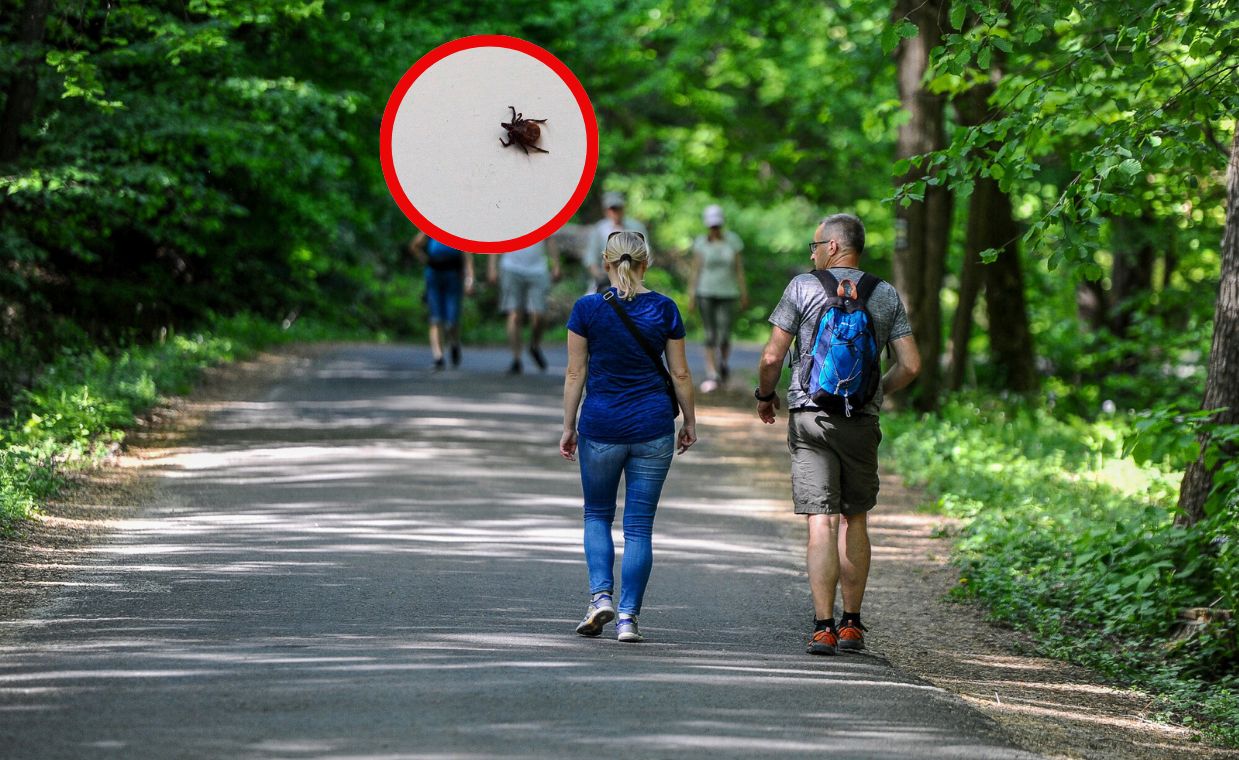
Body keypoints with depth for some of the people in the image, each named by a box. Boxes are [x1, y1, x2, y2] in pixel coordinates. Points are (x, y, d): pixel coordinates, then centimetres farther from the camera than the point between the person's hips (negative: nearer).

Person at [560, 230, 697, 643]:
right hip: (653, 426, 1)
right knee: (639, 524, 5)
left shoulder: (587, 308, -5)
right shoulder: (664, 308, -2)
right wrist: (690, 423, 14)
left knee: (597, 515, 17)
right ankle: (628, 617, 1)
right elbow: (680, 373, 2)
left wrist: (568, 426, 6)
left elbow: (575, 373, -3)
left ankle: (601, 595, -3)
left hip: (601, 425, -1)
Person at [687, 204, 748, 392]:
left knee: (724, 338, -5)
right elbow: (695, 269, -1)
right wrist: (691, 295, -4)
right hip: (706, 294, 0)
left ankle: (723, 365, 25)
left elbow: (739, 267, 3)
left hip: (727, 295, 0)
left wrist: (744, 294, 3)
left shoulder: (732, 240, -1)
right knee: (710, 336, -5)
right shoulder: (701, 242, -2)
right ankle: (712, 376, 1)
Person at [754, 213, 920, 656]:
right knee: (855, 521, 15)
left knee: (821, 522, -5)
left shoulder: (803, 288, -1)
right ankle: (851, 625, 17)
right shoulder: (887, 296, 7)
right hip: (861, 420, 2)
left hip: (810, 416, -2)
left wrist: (764, 395, 15)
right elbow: (910, 366, 3)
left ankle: (823, 628, -12)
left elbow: (772, 357, -4)